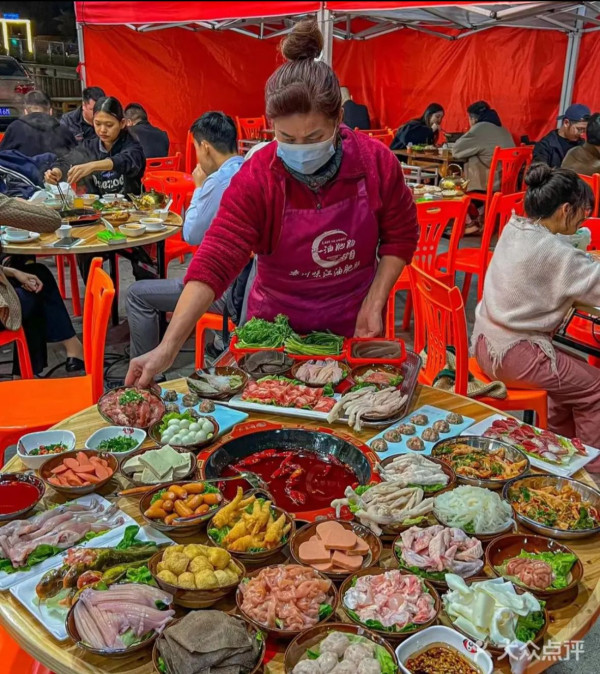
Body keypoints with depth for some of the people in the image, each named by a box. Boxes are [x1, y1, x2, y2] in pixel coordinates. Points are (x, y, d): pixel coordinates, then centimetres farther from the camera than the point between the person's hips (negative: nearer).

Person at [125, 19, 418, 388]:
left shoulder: (377, 162, -15)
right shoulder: (255, 180, -21)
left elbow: (400, 237, -2)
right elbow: (214, 262, -28)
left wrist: (374, 304, -13)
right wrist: (168, 348, -37)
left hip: (354, 329, 2)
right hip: (277, 330, -1)